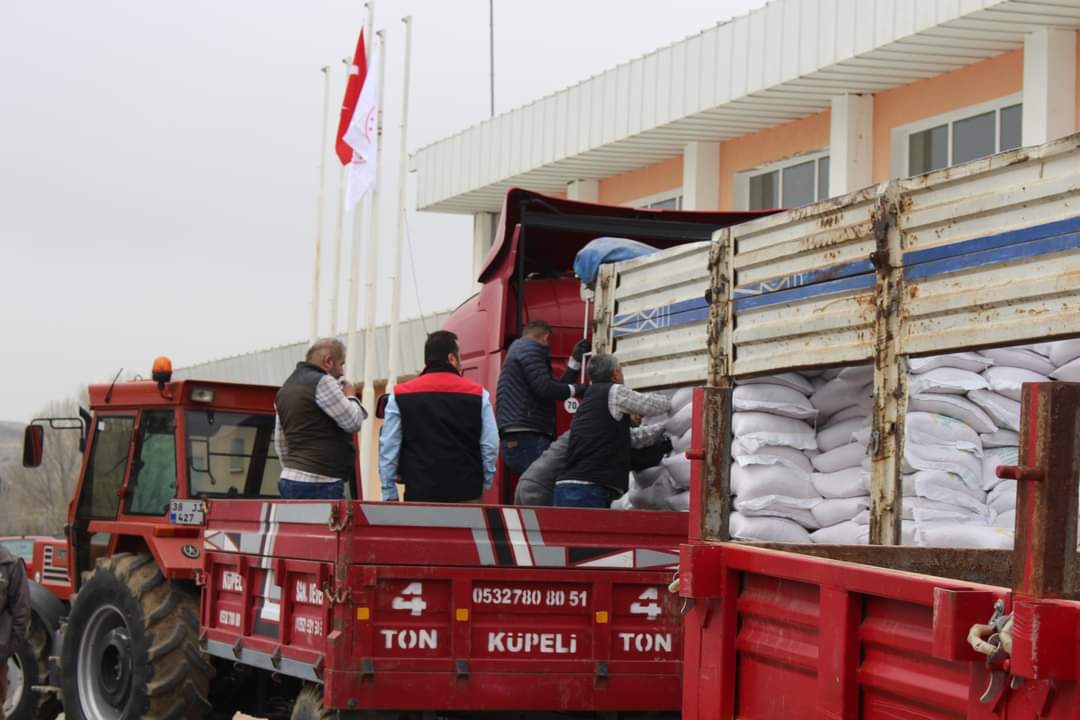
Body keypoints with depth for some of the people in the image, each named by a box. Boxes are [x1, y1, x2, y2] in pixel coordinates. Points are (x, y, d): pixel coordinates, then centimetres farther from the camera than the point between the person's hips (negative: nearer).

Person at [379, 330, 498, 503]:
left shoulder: (400, 396, 3)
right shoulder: (478, 395, 2)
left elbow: (388, 448, 3)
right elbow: (490, 446, 4)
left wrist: (389, 495, 9)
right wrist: (483, 485, 17)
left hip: (419, 495, 0)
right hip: (467, 494, 0)